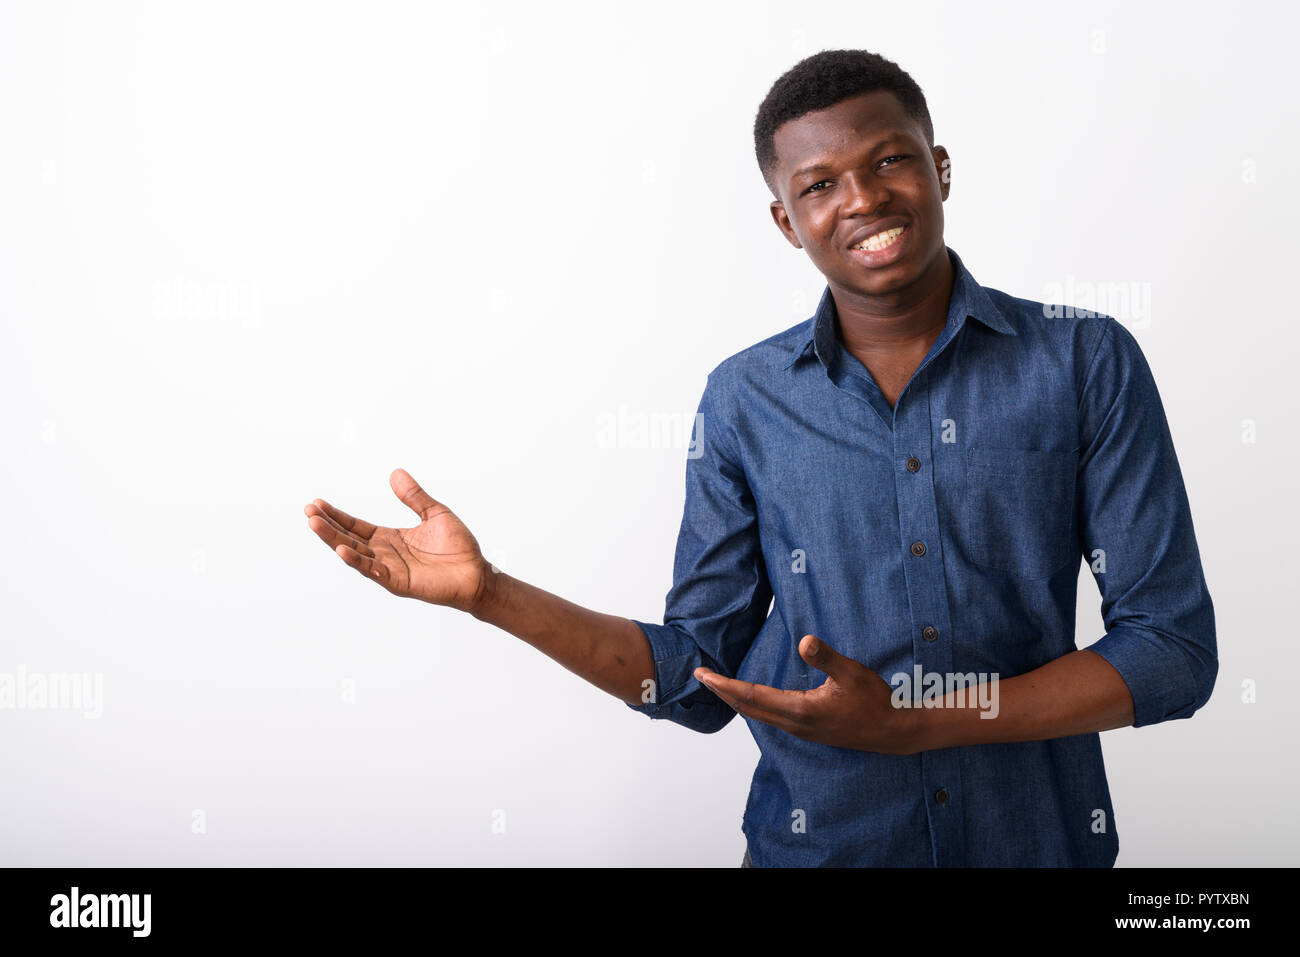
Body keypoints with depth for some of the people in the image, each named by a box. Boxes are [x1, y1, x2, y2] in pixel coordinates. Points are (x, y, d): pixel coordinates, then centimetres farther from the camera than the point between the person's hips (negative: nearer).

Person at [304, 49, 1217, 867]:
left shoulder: (1088, 361, -7)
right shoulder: (745, 400, -2)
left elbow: (1174, 649, -9)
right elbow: (697, 676, 1)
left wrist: (911, 723, -17)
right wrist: (489, 592, -9)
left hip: (1041, 836, 0)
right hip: (817, 840, 1)